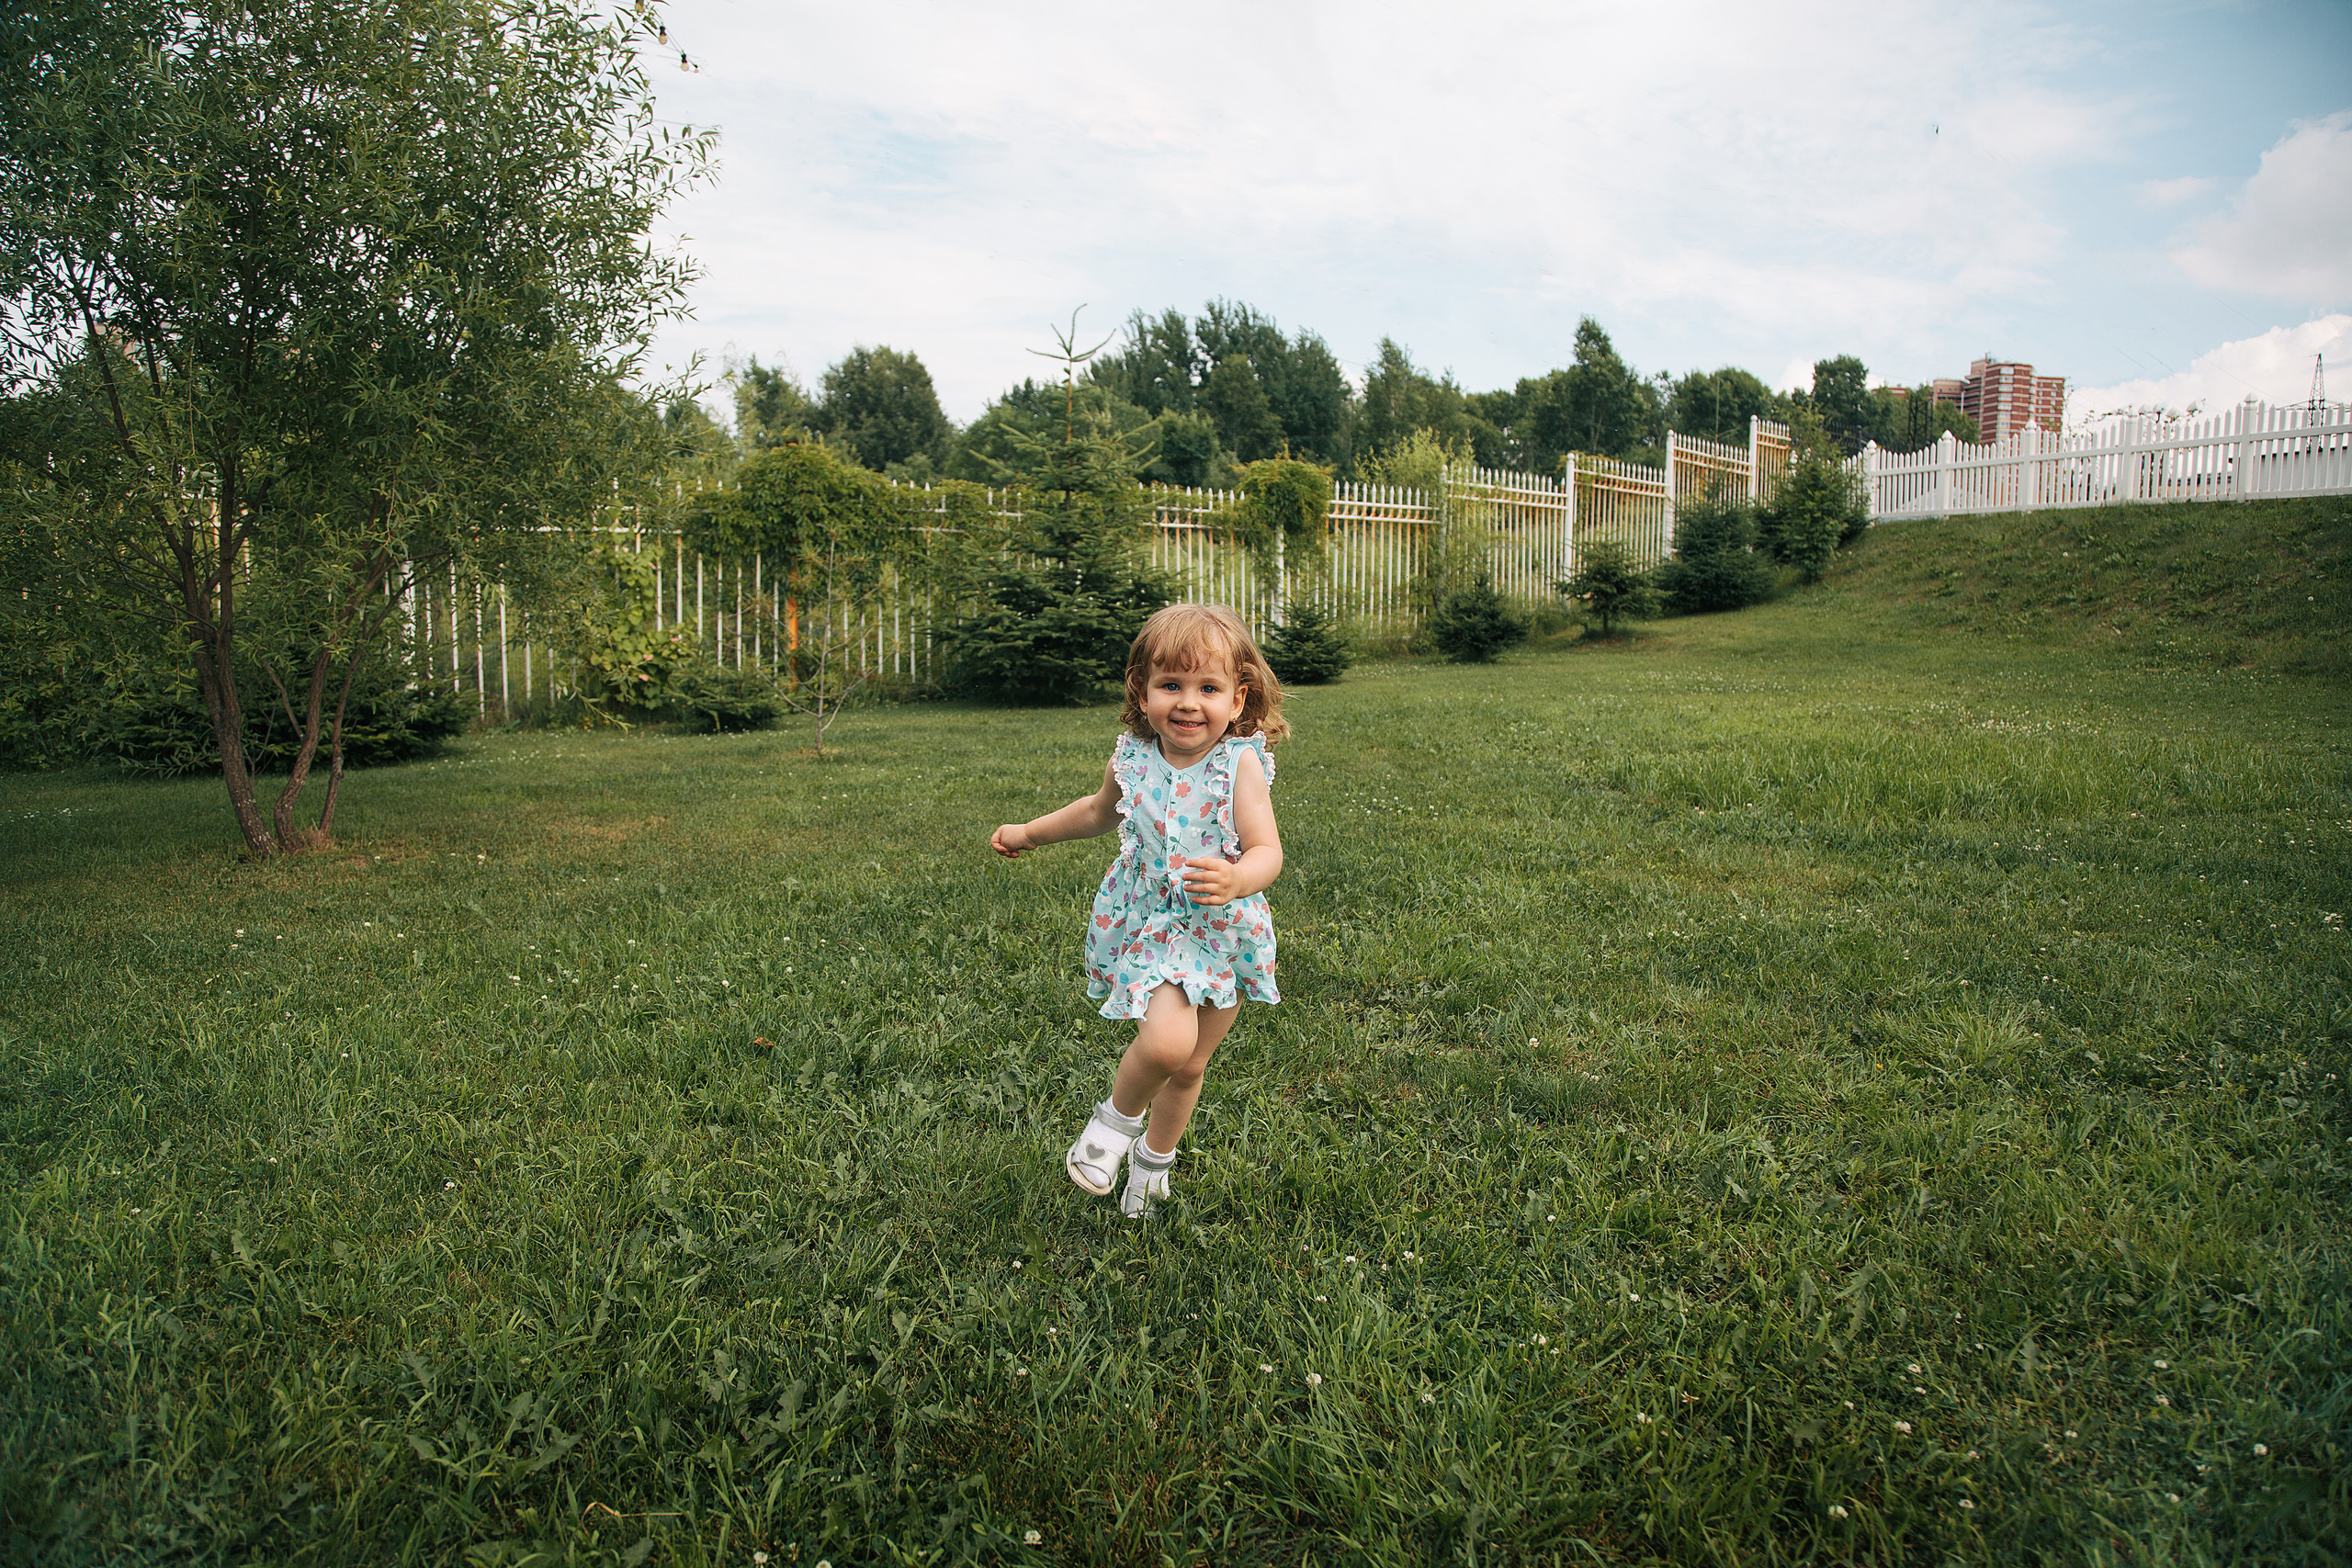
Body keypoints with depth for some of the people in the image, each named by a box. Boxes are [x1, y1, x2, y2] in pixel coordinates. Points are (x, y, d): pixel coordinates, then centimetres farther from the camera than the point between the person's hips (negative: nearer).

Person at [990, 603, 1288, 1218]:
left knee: (1190, 1066, 14)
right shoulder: (1132, 760, -7)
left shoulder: (1241, 765, -15)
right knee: (1165, 1041, -25)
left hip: (1224, 931, 0)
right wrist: (1031, 832, 25)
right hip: (1150, 924, 0)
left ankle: (1155, 1157, 44)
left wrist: (1235, 879, -43)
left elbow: (1268, 850, -20)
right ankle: (1119, 1117, 8)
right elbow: (1100, 811, 16)